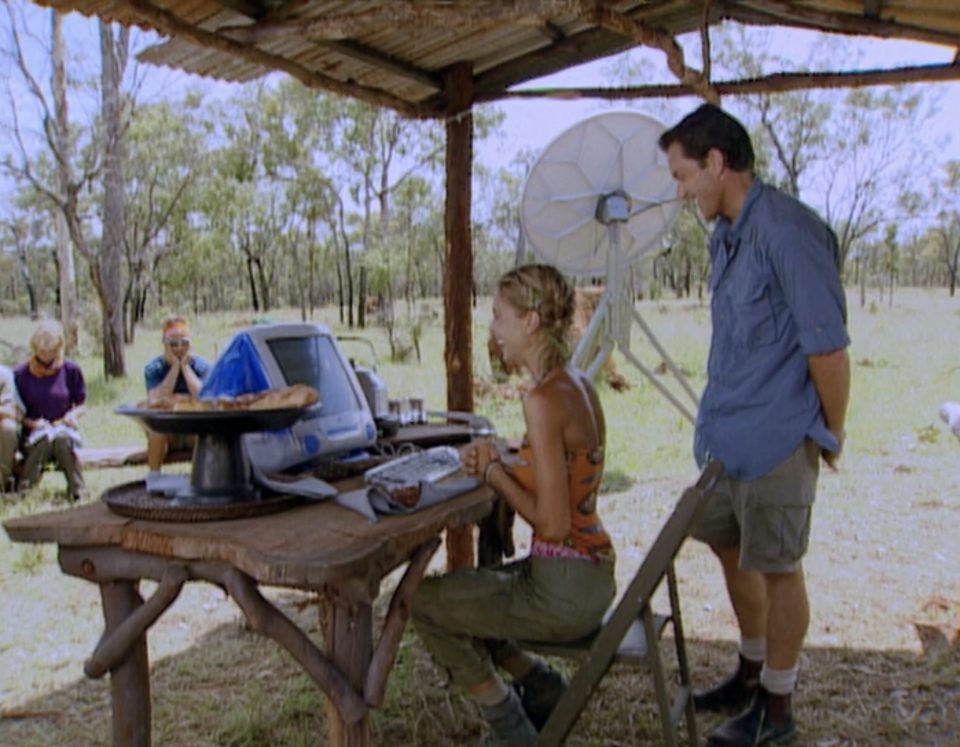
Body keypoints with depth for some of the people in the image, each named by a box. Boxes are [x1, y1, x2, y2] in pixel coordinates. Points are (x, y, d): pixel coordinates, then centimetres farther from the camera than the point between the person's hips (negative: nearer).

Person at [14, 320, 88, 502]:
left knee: (63, 439, -36)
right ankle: (25, 488, -25)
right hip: (34, 433, 0)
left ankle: (78, 490, -27)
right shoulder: (21, 374, 3)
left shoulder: (70, 370, 5)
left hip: (64, 429, 1)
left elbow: (82, 405, 12)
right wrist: (32, 423, -14)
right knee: (44, 440, -37)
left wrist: (73, 414, -11)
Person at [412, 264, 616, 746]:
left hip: (564, 588, -9)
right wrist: (497, 465, 0)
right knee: (455, 590, 21)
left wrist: (494, 471, -11)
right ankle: (542, 688, 26)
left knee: (424, 601, 6)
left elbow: (553, 523, -24)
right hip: (589, 572, 9)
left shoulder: (543, 399, -24)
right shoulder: (576, 383, 5)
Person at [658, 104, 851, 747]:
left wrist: (831, 436, -8)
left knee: (777, 568, 5)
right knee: (731, 549, 19)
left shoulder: (787, 231, -19)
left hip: (773, 440, -9)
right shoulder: (725, 235, 10)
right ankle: (753, 673, 40)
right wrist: (719, 418, 15)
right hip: (722, 433, 9)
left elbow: (829, 347, -18)